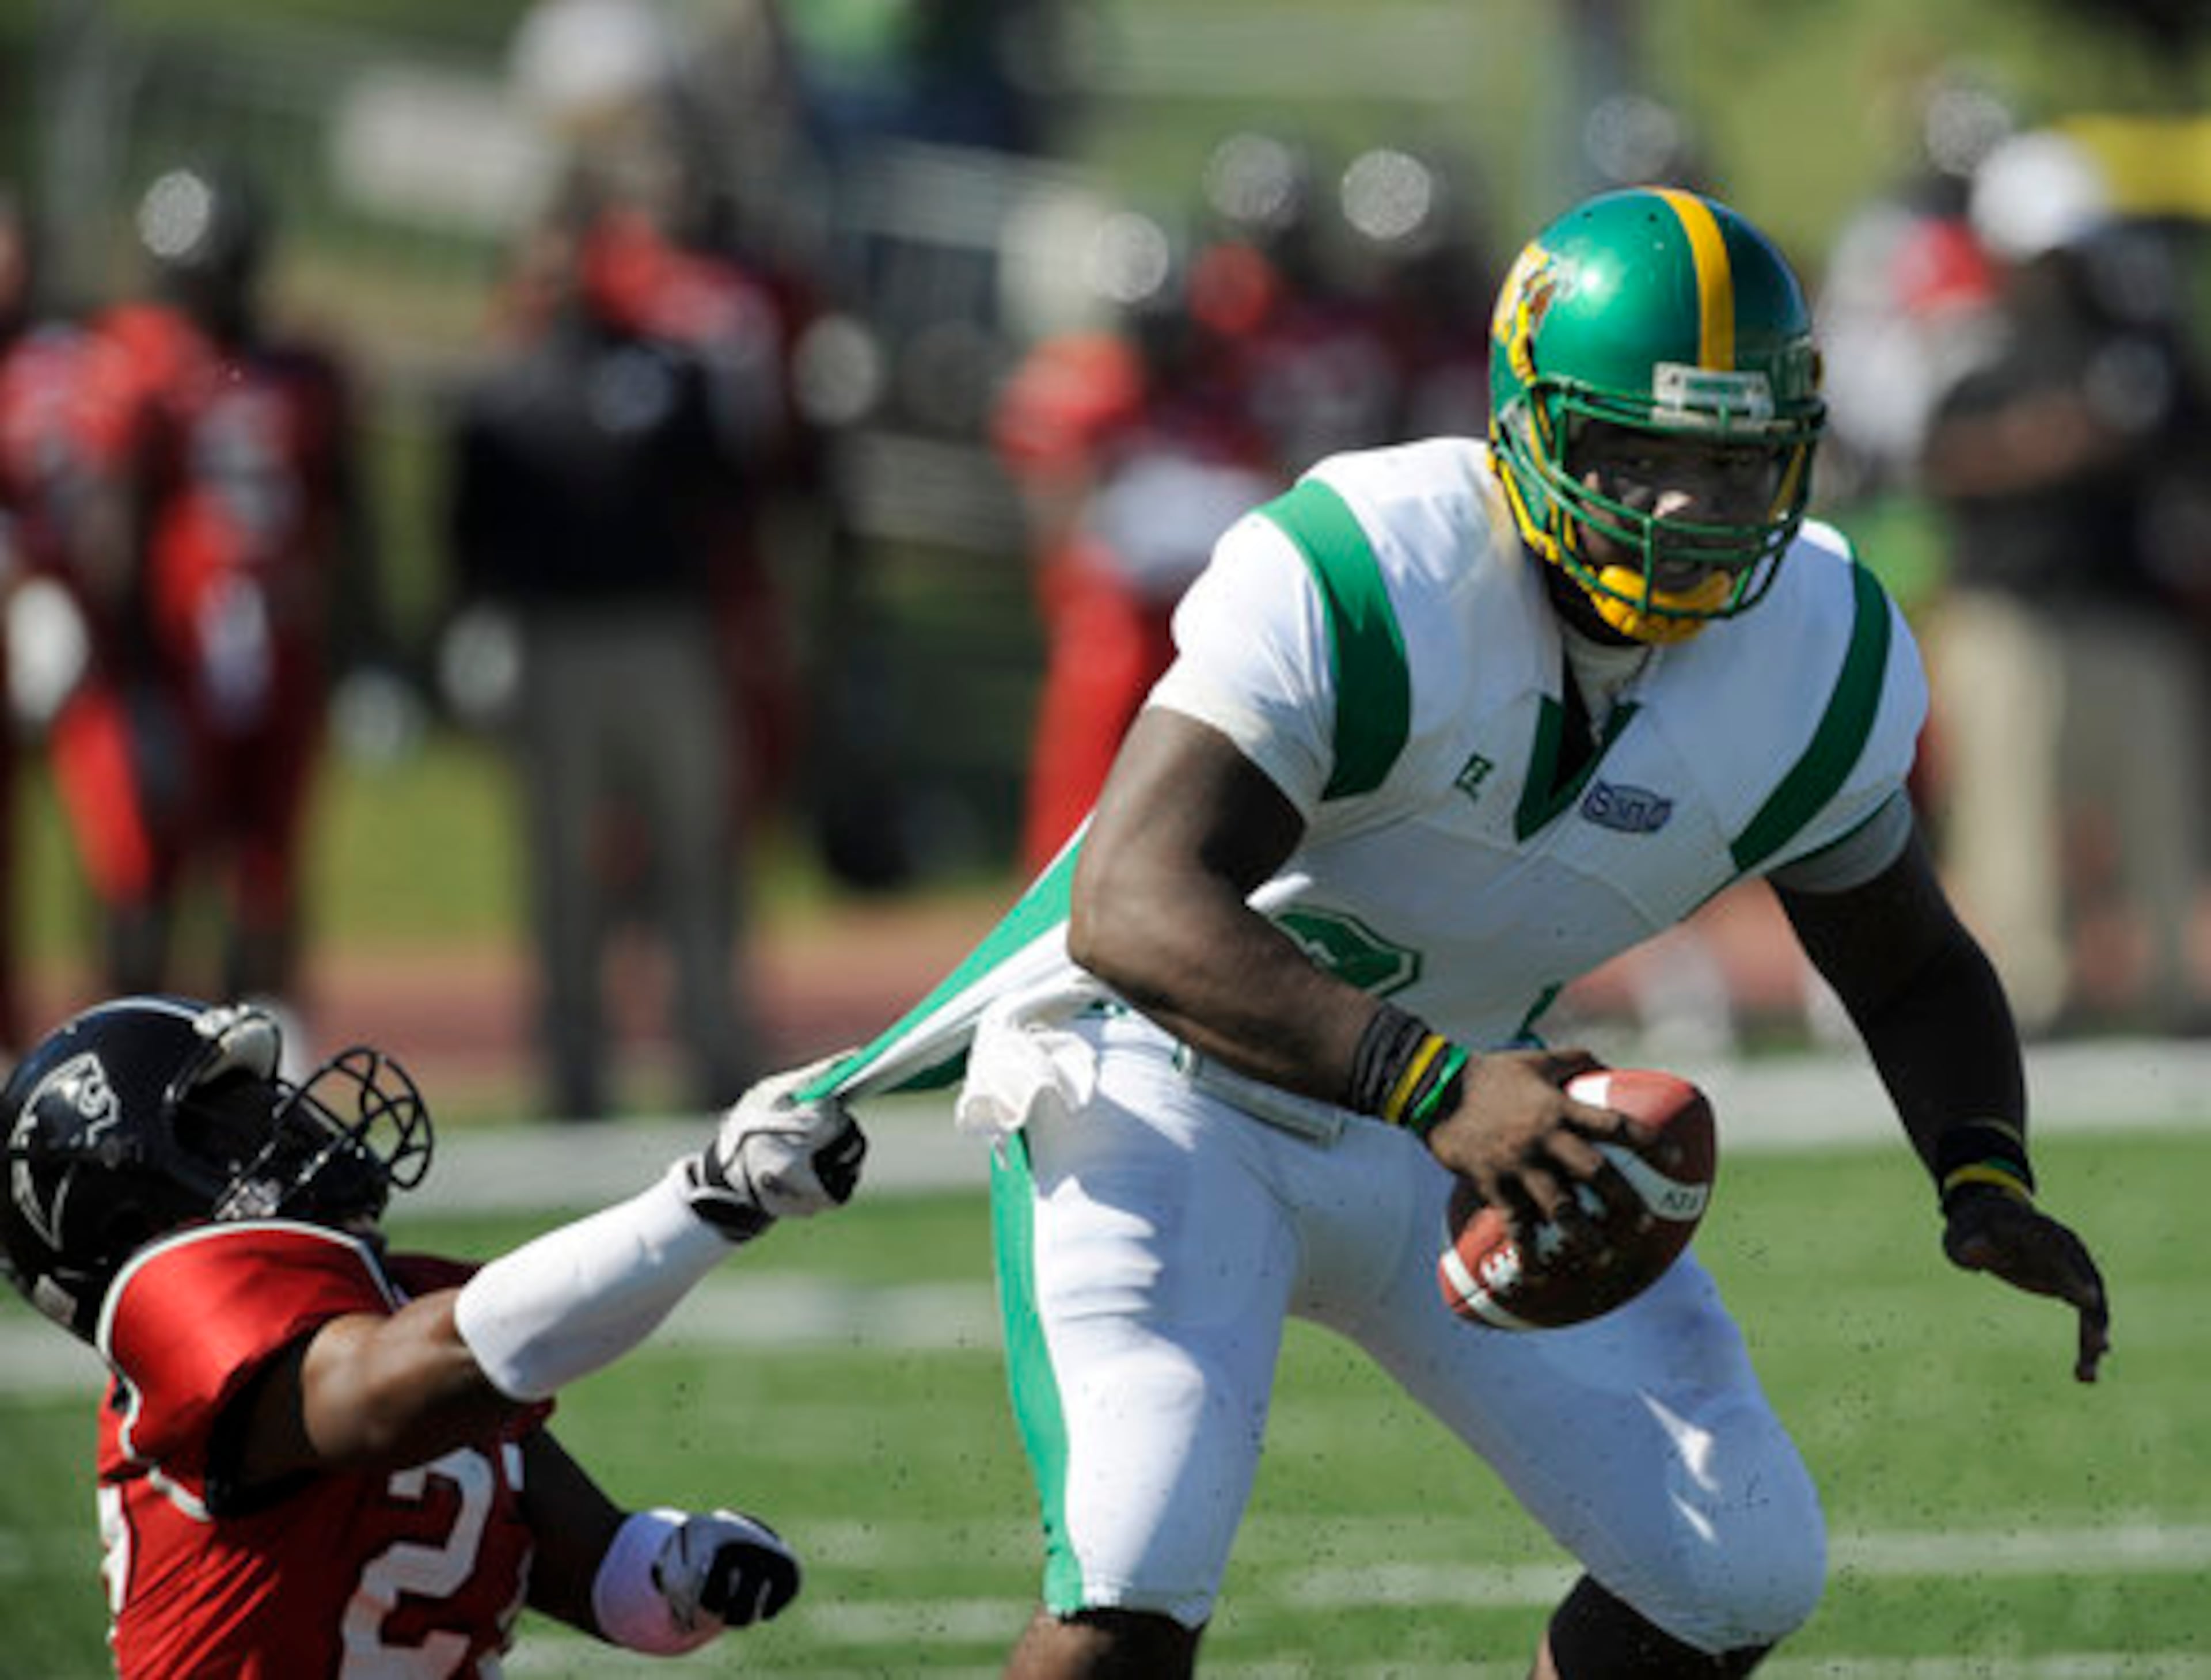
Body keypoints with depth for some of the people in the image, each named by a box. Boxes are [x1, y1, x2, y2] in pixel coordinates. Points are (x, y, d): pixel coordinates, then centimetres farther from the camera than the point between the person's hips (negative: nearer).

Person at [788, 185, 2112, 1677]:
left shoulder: (1822, 666, -10)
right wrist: (1435, 1087, -52)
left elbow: (1913, 974, 8)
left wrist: (1986, 1175, -14)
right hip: (1171, 1086, -6)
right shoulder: (1360, 580, -29)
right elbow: (1135, 910, -39)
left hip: (1470, 1102, 6)